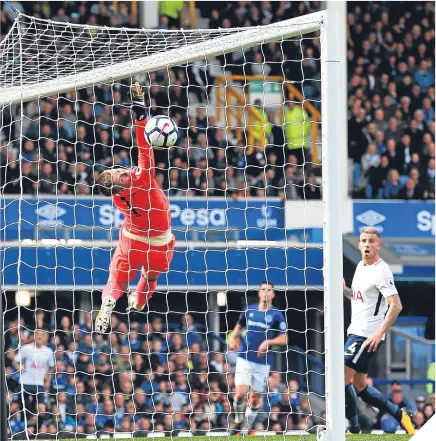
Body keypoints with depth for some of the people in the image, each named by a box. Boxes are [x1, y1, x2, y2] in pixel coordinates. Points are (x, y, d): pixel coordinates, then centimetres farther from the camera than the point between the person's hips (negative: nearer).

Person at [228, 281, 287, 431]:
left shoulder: (276, 315, -3)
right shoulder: (249, 310, 5)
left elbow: (284, 339, -3)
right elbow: (239, 327, 20)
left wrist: (268, 342, -19)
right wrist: (233, 338, 1)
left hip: (263, 361, -1)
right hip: (245, 358, 1)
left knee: (255, 398, 4)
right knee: (241, 392, -15)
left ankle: (247, 428, 21)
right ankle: (238, 417, 13)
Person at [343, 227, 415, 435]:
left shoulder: (381, 271, -15)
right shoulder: (361, 266, 13)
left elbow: (396, 305, -21)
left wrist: (379, 333, -25)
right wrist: (344, 289, 7)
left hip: (368, 335, -9)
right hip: (356, 331, 9)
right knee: (359, 387, 11)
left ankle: (354, 429, -5)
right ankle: (400, 414, 21)